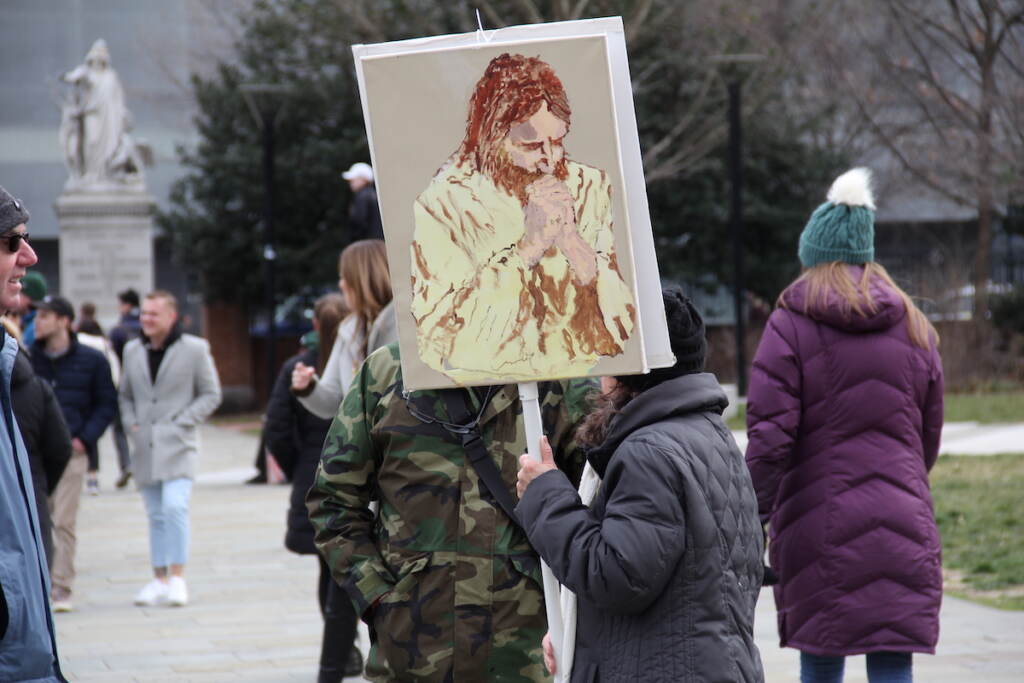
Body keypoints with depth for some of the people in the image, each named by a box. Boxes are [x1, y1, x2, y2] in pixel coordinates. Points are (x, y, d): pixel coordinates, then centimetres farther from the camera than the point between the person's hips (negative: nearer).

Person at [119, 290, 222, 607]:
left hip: (178, 444, -5)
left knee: (174, 506, -19)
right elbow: (125, 395, 21)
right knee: (155, 515, 8)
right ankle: (159, 579, 14)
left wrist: (182, 421, -9)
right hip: (145, 446, 5)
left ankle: (177, 578, -14)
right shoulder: (133, 350, 11)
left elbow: (211, 395, 1)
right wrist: (131, 422, 3)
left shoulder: (195, 349, -2)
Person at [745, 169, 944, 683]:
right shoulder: (915, 328, 10)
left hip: (818, 526, -2)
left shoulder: (790, 326, -3)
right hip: (902, 526, 2)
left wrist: (756, 519, -5)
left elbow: (769, 437, -9)